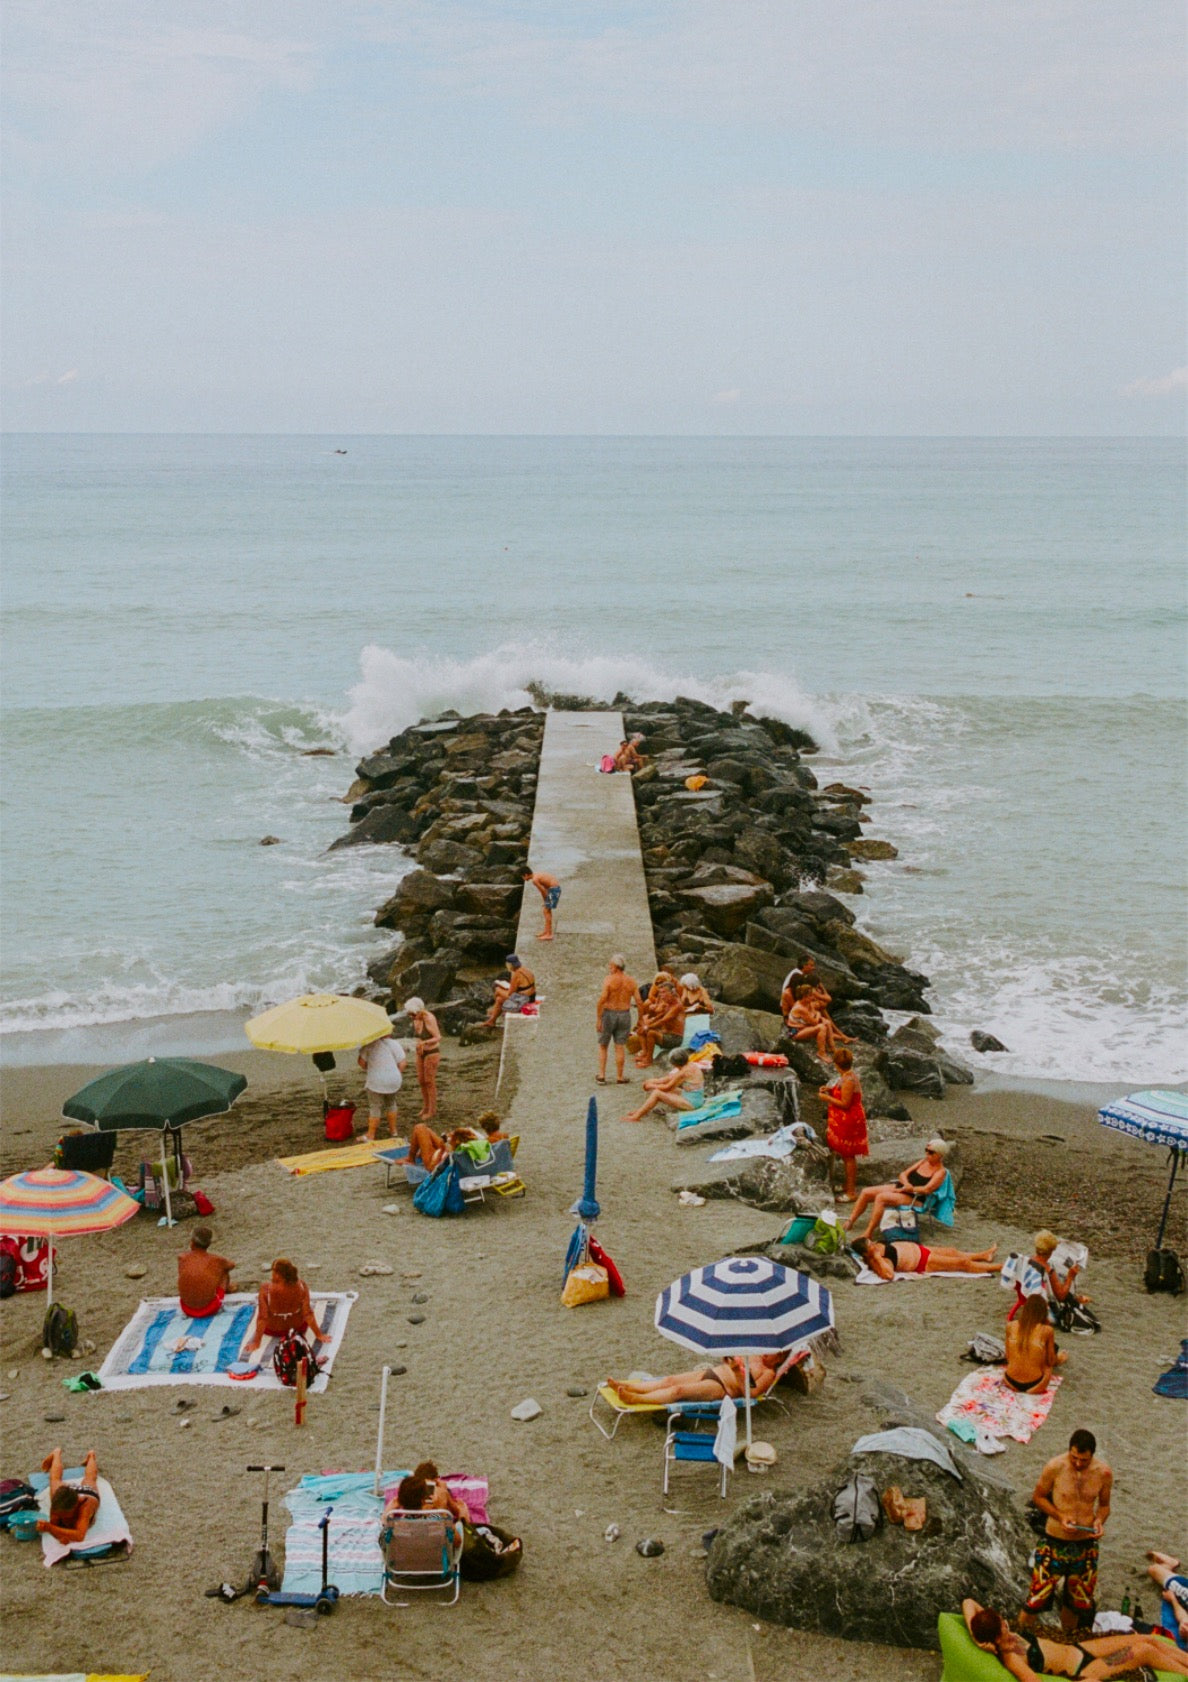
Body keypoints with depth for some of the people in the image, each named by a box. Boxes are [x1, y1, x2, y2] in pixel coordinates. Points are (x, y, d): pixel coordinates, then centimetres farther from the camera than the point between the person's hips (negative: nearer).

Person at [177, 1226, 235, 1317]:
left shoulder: (182, 1258, -6)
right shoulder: (217, 1260, -7)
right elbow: (232, 1265, 16)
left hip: (187, 1310, 2)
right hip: (209, 1310, -2)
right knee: (224, 1272, 19)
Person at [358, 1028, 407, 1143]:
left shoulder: (369, 1044, -7)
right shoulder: (395, 1044, -3)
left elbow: (362, 1062, -5)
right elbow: (403, 1063, -5)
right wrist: (396, 1074, 11)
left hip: (376, 1080, -3)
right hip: (393, 1080, 3)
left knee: (375, 1107, 5)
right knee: (391, 1103, 23)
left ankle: (371, 1136, 8)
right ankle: (393, 1130, 33)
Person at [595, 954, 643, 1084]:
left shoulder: (609, 979, -13)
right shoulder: (631, 981, -1)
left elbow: (602, 1000, -19)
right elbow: (639, 1002, -1)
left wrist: (598, 1019, -14)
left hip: (609, 1013, -3)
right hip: (625, 1014, 3)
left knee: (602, 1046, 12)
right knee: (620, 1047, 9)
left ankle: (601, 1076, 10)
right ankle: (620, 1077, 12)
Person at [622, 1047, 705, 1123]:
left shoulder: (685, 1071, -22)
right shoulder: (691, 1065, 6)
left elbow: (668, 1087, -12)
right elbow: (671, 1078, 16)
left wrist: (652, 1086, 3)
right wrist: (653, 1082, 12)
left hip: (691, 1103, -10)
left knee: (656, 1093, -10)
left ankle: (636, 1116, 0)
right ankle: (641, 1111, 23)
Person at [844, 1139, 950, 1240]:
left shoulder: (941, 1171, -6)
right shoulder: (924, 1161, 16)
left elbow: (926, 1189, -19)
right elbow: (903, 1175, 13)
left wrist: (907, 1189, -17)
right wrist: (906, 1184, -11)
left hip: (915, 1199, -9)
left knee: (880, 1197, -31)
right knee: (865, 1192, -5)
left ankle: (868, 1234, -30)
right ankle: (849, 1223, 2)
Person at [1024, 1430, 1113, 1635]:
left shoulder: (1104, 1473, -9)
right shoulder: (1055, 1467, -17)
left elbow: (1104, 1505, 8)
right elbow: (1038, 1496, -3)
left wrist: (1099, 1520, -14)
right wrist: (1060, 1516, -17)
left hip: (1085, 1545, 3)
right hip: (1054, 1543, -3)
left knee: (1078, 1602, 18)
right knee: (1038, 1598, -2)